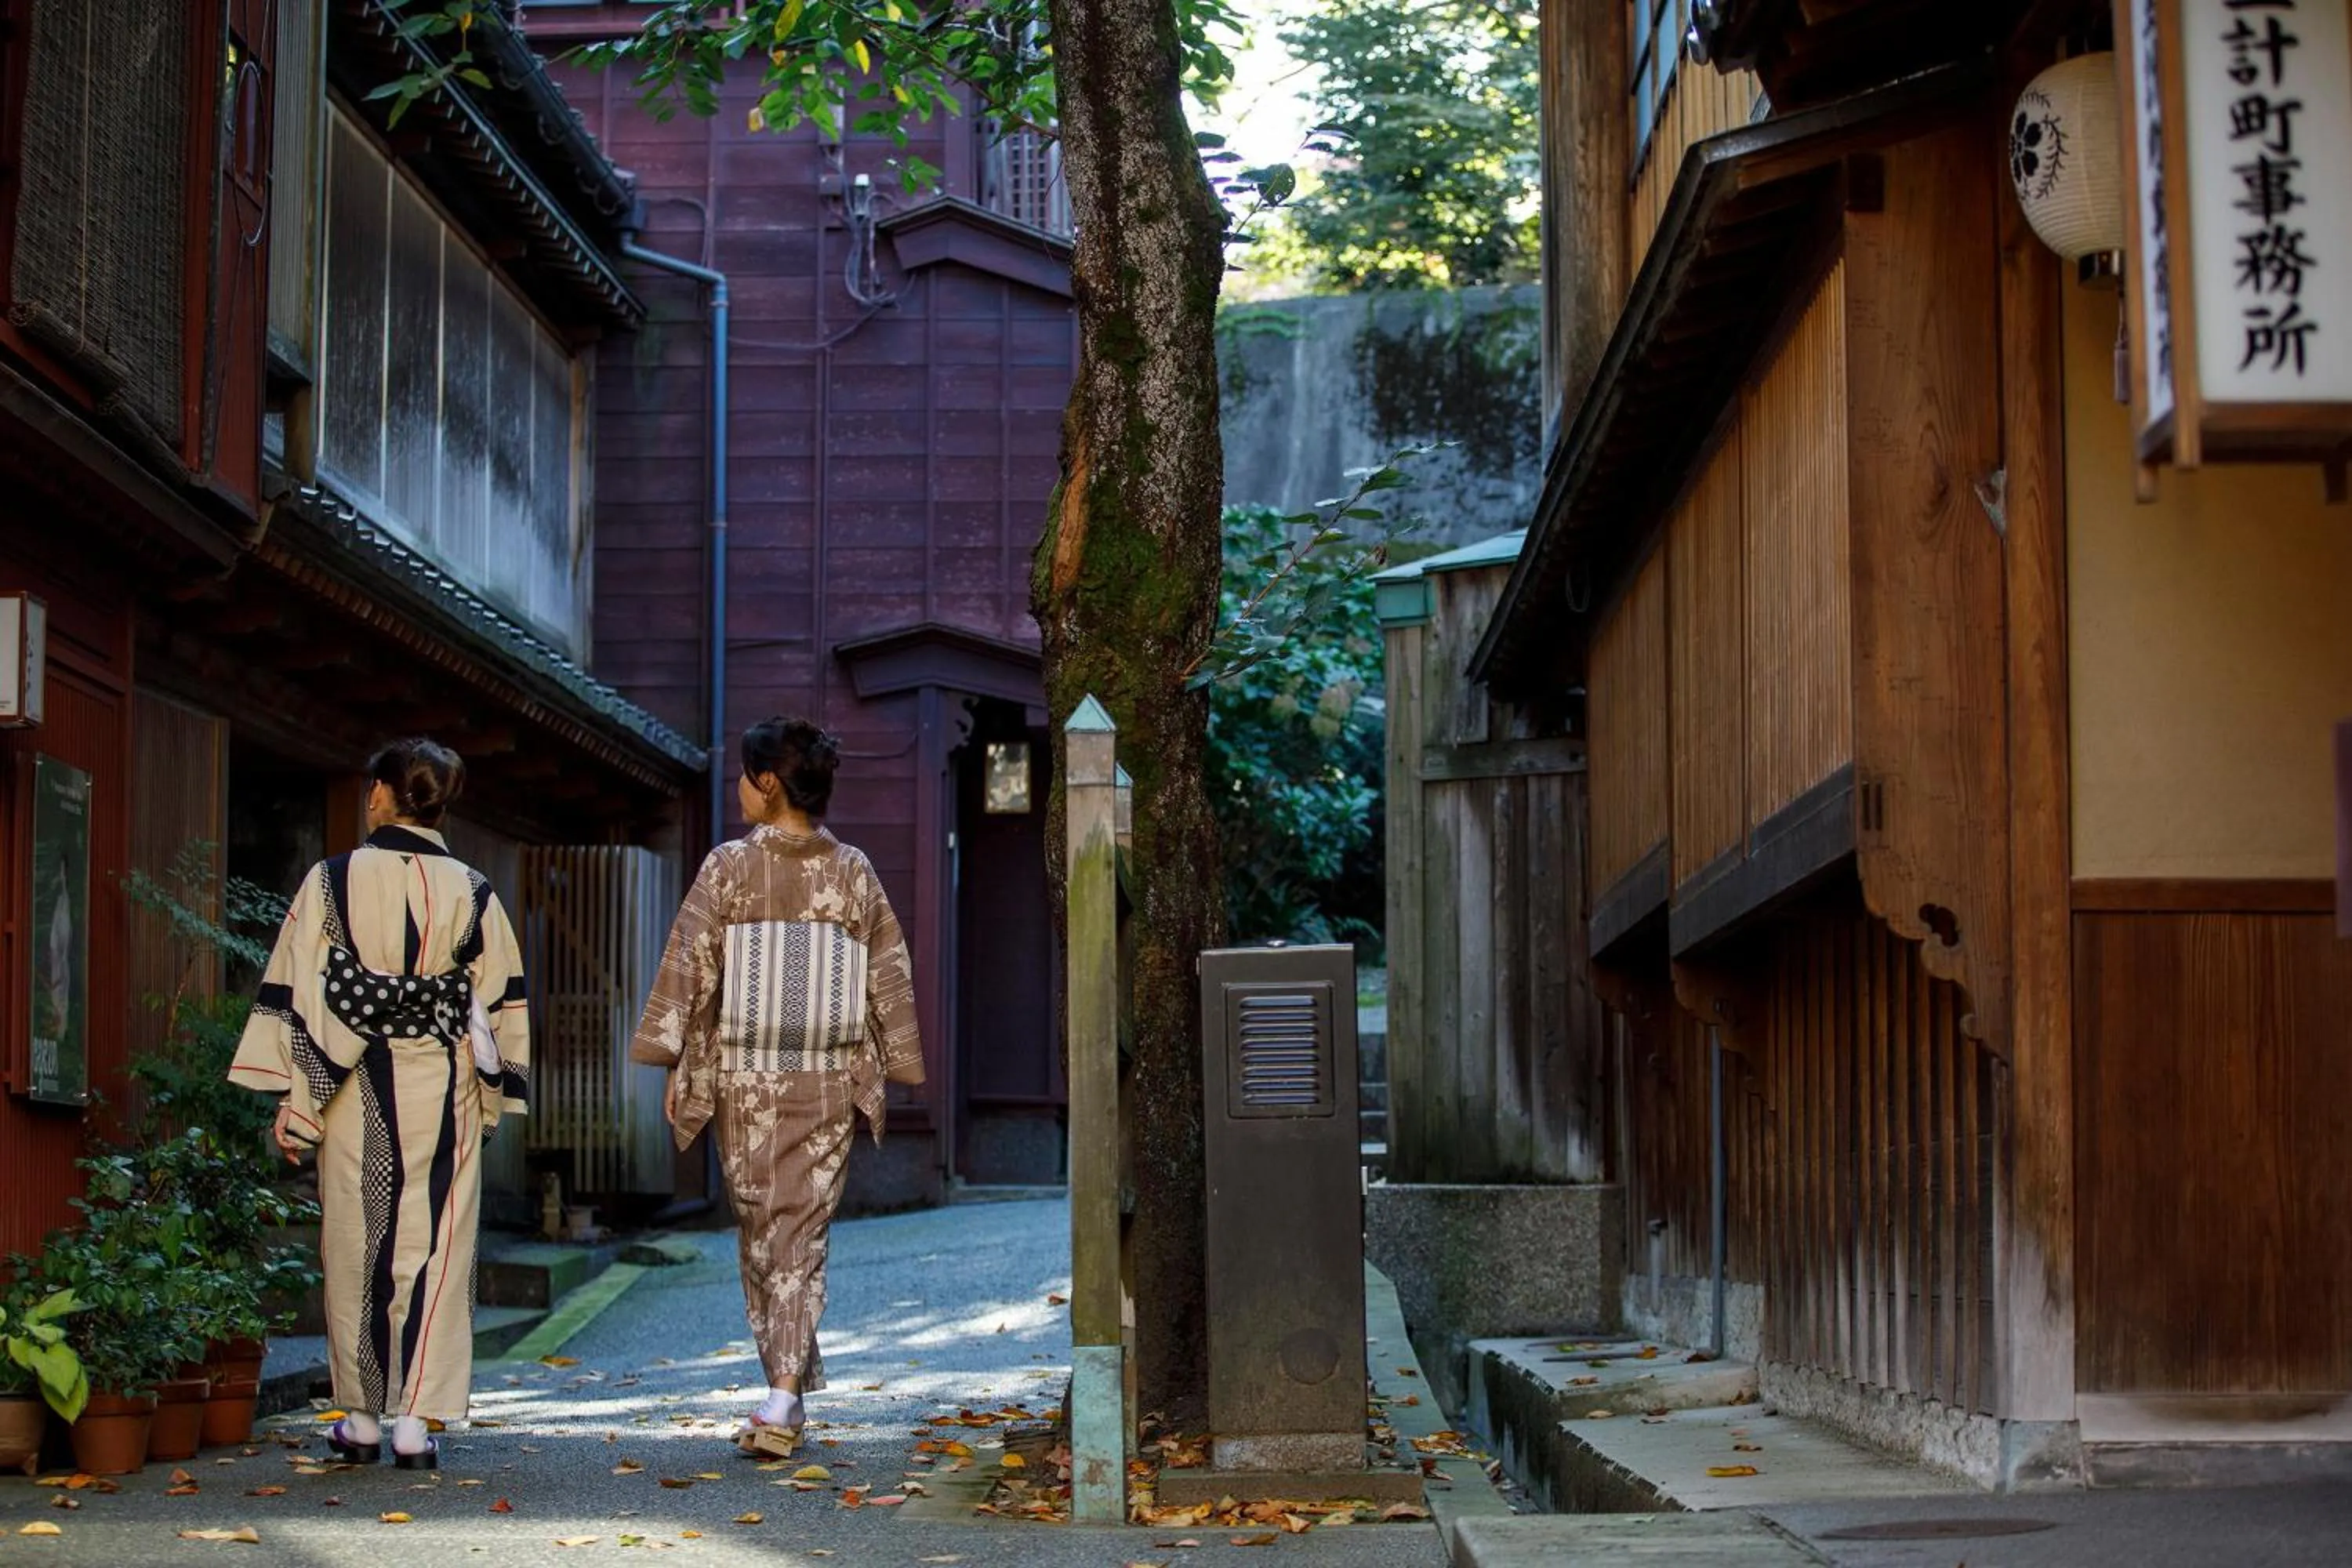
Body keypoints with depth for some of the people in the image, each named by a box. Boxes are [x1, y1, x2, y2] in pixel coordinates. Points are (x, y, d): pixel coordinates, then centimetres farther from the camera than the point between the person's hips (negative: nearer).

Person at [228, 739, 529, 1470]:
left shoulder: (332, 882, -5)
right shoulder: (471, 892, 1)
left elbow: (297, 1000, -5)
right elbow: (500, 1009, 5)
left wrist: (293, 1105, 0)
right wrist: (491, 1098, 14)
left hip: (354, 1090, -1)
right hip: (443, 1093, 1)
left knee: (355, 1245, 10)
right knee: (432, 1247, 4)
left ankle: (361, 1417, 16)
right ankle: (415, 1418, 1)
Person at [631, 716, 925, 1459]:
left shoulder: (730, 866, -7)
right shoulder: (854, 872, 1)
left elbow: (691, 965, -7)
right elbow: (889, 975, 6)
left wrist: (673, 1062, 0)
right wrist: (889, 1064, 15)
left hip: (745, 1080, -2)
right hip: (829, 1082, 2)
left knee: (760, 1231, 12)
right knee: (804, 1233, 2)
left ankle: (787, 1390, 17)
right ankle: (784, 1397, -12)